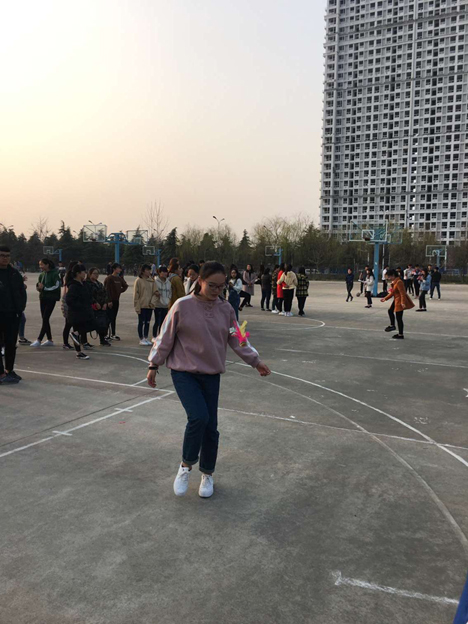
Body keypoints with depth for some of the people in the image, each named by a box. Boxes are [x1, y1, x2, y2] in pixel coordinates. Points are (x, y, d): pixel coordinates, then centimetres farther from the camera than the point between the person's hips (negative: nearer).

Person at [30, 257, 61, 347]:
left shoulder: (54, 274, -9)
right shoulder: (42, 275, 12)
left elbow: (57, 286, -16)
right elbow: (38, 286, 20)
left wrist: (44, 288, -16)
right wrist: (39, 288, -4)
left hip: (51, 299, -8)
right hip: (43, 299, 8)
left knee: (45, 319, -10)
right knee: (45, 319, 9)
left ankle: (39, 340, -10)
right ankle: (49, 340, 17)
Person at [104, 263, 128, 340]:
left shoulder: (119, 278, 9)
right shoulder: (109, 278, -12)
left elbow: (125, 285, 25)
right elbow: (107, 290, -16)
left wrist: (121, 290, 10)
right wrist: (109, 301, -19)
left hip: (116, 300, 7)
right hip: (110, 301, -7)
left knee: (114, 318, 12)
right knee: (109, 318, -5)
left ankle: (113, 334, 18)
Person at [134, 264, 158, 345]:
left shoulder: (152, 281, 6)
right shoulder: (138, 280, -7)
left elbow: (155, 292, 6)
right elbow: (136, 294, -7)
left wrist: (153, 302, -9)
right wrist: (137, 306, -11)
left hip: (150, 305, 5)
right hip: (142, 305, -4)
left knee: (147, 322, 11)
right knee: (141, 322, 2)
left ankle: (146, 338, 20)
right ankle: (141, 339, 9)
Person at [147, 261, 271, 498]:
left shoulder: (225, 309, -1)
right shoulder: (183, 306, -11)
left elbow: (237, 339, 5)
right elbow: (166, 338, -4)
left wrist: (255, 361, -2)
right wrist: (154, 365, -1)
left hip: (212, 374, 4)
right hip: (184, 373, -3)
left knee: (211, 426, 7)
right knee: (198, 417, -21)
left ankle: (207, 473, 29)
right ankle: (186, 466, 5)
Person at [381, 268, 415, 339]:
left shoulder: (399, 282, -23)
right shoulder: (394, 282, 8)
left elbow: (402, 293, -25)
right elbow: (392, 292, 18)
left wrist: (403, 303, -30)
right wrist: (385, 298, 21)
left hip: (400, 301, -10)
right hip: (396, 300, 10)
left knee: (399, 318, -4)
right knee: (390, 311, 25)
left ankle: (401, 335, 5)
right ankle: (392, 325, 42)